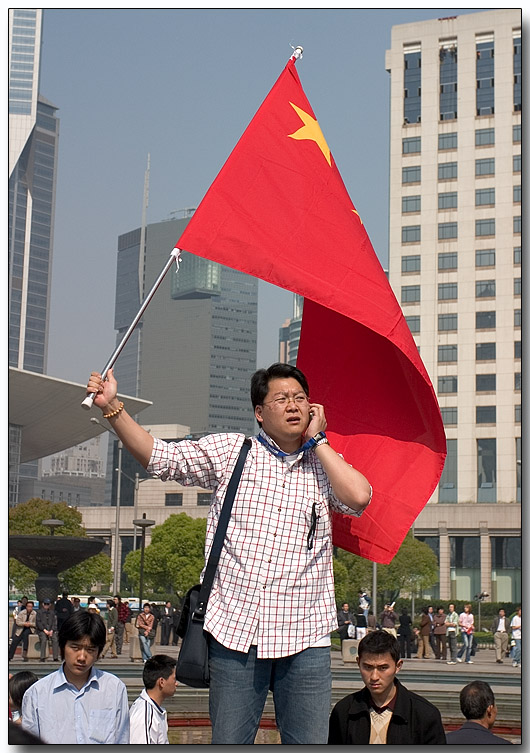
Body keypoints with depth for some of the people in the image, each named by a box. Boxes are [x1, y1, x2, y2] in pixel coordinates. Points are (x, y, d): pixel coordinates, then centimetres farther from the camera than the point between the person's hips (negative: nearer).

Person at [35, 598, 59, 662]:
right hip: (42, 630, -2)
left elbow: (54, 622, 10)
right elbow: (38, 622, -1)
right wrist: (44, 630, -12)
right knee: (44, 640, -31)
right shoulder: (39, 612, 7)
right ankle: (42, 657, -29)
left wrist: (52, 630, -6)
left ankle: (55, 657, -24)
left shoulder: (52, 612, 15)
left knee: (55, 639, -24)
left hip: (51, 630, 2)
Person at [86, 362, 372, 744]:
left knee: (308, 743, 2)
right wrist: (112, 407, -9)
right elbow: (160, 457, 1)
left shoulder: (325, 464, 11)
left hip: (304, 639, 1)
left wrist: (317, 439, 1)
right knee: (229, 742, 4)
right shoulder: (228, 451, 8)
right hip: (235, 630, -1)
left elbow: (358, 497, -9)